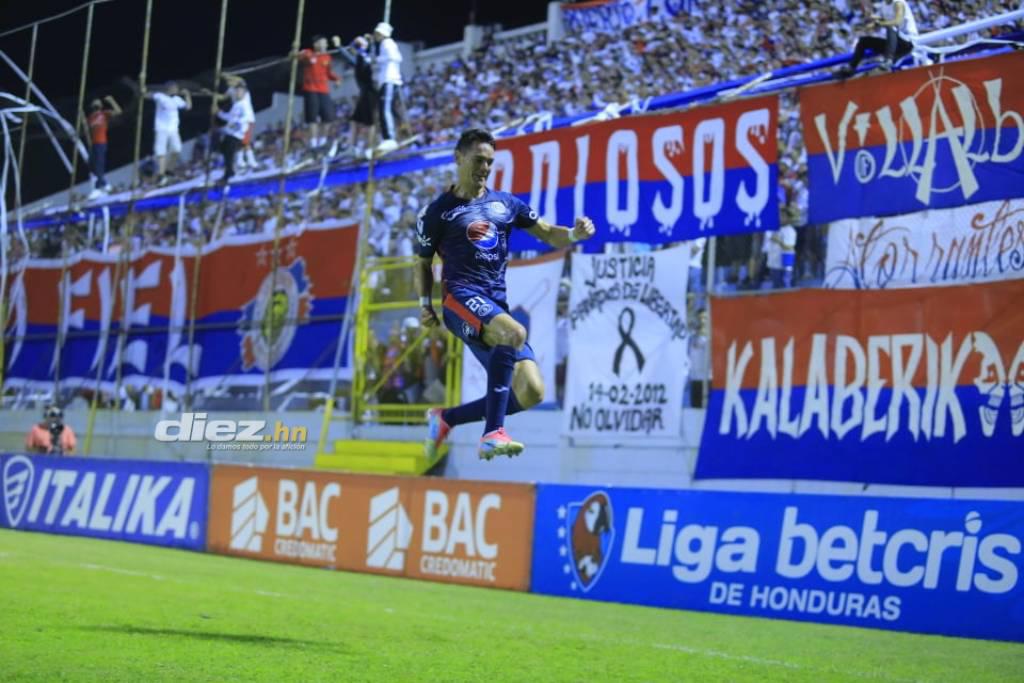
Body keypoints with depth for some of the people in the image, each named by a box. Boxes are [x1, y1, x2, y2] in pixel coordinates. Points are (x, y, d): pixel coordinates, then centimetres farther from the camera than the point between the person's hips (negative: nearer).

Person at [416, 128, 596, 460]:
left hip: (497, 305, 6)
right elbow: (423, 263, 14)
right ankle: (493, 434, -36)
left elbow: (549, 234, 17)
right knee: (514, 333, -37)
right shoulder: (439, 211, 7)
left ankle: (445, 418, 12)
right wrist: (425, 304, 0)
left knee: (531, 392, -6)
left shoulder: (505, 203, 17)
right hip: (461, 298, -6)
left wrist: (575, 234, -4)